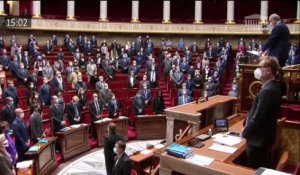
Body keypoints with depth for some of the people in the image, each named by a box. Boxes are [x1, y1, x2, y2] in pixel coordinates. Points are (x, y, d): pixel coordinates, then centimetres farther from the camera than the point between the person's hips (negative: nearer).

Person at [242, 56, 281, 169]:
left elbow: (258, 117, -25)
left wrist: (245, 132, -11)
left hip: (258, 138, -9)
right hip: (265, 136, 10)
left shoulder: (267, 91, -26)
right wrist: (247, 126, 8)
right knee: (262, 169, 21)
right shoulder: (273, 86, 6)